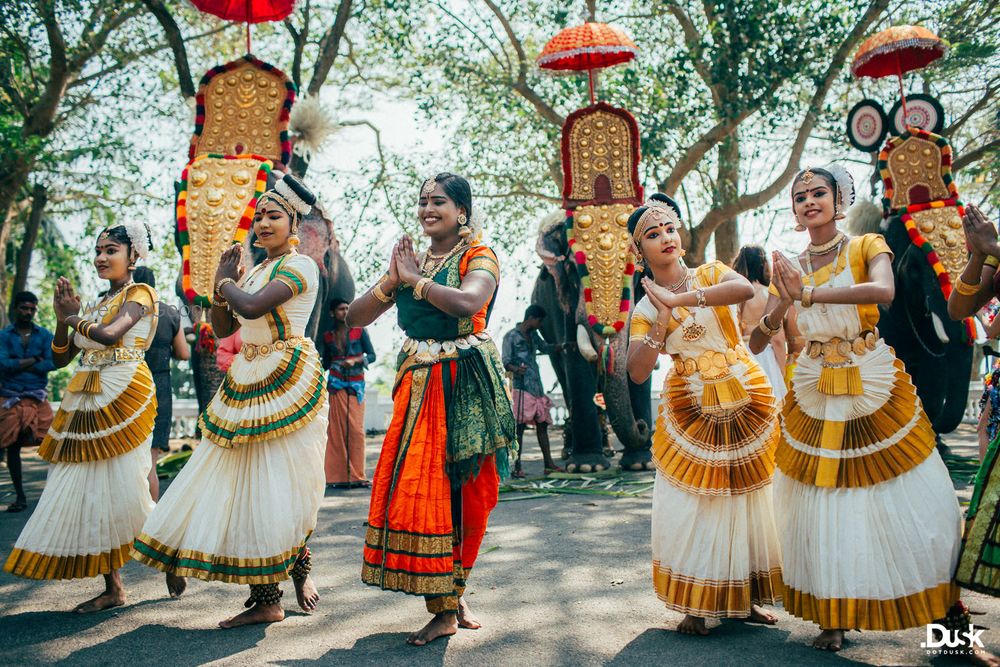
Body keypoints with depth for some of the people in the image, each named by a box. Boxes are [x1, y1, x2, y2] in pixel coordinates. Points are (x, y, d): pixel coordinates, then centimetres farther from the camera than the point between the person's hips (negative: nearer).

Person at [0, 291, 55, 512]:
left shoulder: (44, 335, 8)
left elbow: (52, 363, -5)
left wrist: (19, 365, -7)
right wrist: (34, 360, -8)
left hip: (37, 397, -1)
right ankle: (20, 497, 15)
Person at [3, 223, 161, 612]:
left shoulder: (138, 294, -1)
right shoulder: (94, 307, 21)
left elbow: (109, 334, -20)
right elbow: (60, 358, 17)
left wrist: (73, 318, -1)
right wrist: (63, 318, 3)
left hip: (123, 395, -8)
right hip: (86, 401, 8)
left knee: (121, 487, -8)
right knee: (91, 490, 5)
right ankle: (113, 589, 12)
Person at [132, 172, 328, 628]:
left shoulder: (299, 266, -9)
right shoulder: (254, 271, 17)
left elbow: (253, 306, -25)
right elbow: (223, 329, 16)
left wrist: (226, 282, -5)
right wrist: (222, 286, 1)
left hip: (285, 384, -8)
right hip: (246, 381, 9)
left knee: (277, 485, -5)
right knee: (247, 482, 8)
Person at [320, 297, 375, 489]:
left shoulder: (359, 332, 5)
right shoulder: (327, 336, 10)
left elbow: (372, 355, 3)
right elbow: (325, 364, 15)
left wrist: (355, 360, -13)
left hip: (356, 386, -1)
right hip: (336, 385, 1)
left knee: (356, 430, -6)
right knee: (337, 429, -4)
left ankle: (357, 476, -2)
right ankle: (338, 476, -1)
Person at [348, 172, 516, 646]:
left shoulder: (477, 257, -1)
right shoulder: (410, 261, 14)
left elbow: (468, 302, -25)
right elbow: (356, 318, 10)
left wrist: (415, 278, -11)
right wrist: (392, 279, -5)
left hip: (464, 384, -4)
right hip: (420, 383, 4)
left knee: (460, 489, 2)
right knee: (418, 486, -2)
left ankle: (452, 597, 23)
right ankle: (445, 607, 9)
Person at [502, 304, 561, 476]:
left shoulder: (533, 335, 17)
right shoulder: (511, 336, -6)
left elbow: (545, 348, 33)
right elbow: (505, 361, -12)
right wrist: (515, 369, -32)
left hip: (537, 386, 8)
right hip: (522, 387, -8)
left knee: (542, 424, 7)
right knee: (519, 426, -7)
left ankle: (548, 464, 11)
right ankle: (517, 467, -5)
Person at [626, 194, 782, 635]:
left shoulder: (711, 273, 1)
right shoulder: (644, 309, 1)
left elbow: (746, 289, -24)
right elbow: (637, 373, -11)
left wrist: (678, 298, -26)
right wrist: (662, 321, -20)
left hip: (747, 402, 1)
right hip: (690, 413, 0)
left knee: (748, 496, 6)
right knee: (692, 504, -3)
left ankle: (744, 599, 21)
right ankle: (696, 607, 10)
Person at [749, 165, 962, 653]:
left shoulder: (866, 246, -2)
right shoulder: (788, 267, 5)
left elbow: (884, 290, -26)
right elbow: (756, 343, -2)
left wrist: (809, 293, -29)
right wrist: (783, 302, -19)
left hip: (875, 390, -2)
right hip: (815, 396, 2)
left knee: (898, 500, 2)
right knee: (824, 504, 3)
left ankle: (943, 607, 23)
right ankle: (836, 617, 17)